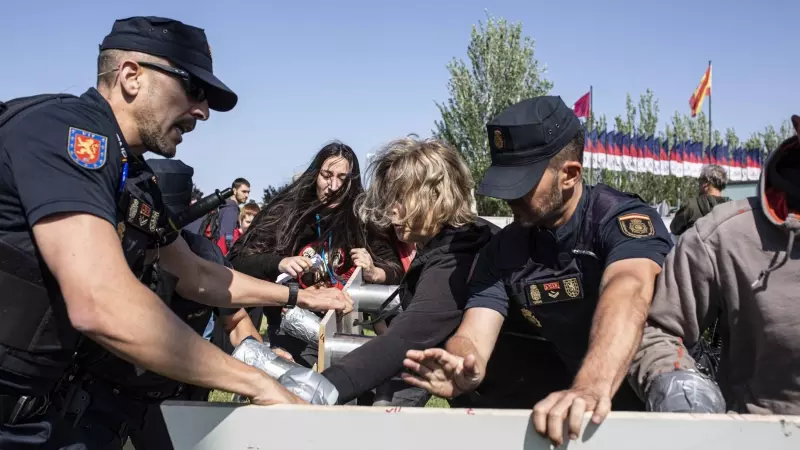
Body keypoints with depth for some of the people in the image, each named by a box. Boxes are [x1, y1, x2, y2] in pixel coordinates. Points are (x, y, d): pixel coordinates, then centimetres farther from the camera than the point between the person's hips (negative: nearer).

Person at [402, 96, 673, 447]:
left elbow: (627, 291, -36)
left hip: (643, 395, -3)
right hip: (557, 403, 3)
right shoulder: (502, 249, -2)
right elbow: (474, 337, -13)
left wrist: (592, 388, -53)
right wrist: (463, 369, -36)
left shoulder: (622, 217, -16)